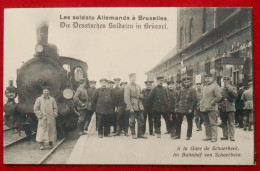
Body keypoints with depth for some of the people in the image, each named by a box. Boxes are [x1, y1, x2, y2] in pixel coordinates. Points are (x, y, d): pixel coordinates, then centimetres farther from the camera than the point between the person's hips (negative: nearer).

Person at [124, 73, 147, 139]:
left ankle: (140, 134, 14)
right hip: (132, 107, -6)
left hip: (139, 106, 6)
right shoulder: (127, 87, -6)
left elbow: (141, 95, 24)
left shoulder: (138, 86, 16)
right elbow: (127, 98, -12)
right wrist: (130, 108, -18)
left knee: (141, 120, 5)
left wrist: (140, 95, -2)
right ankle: (133, 134, 10)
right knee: (132, 121, 0)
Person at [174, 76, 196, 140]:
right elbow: (177, 98, 12)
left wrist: (191, 109, -16)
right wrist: (176, 107, 5)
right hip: (180, 109, 4)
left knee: (189, 123, 6)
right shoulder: (181, 89, 9)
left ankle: (188, 136, 14)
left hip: (188, 109, -4)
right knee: (178, 122, 4)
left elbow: (194, 100, -10)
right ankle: (177, 135, 13)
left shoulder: (192, 90, -5)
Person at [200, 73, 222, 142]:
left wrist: (212, 102, -12)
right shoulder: (204, 87, 19)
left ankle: (214, 137, -4)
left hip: (211, 108, -8)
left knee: (213, 123, -6)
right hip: (204, 108, 8)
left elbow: (219, 97, -11)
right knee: (206, 123, 11)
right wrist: (201, 104, 15)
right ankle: (208, 136, 18)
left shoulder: (215, 86, -5)